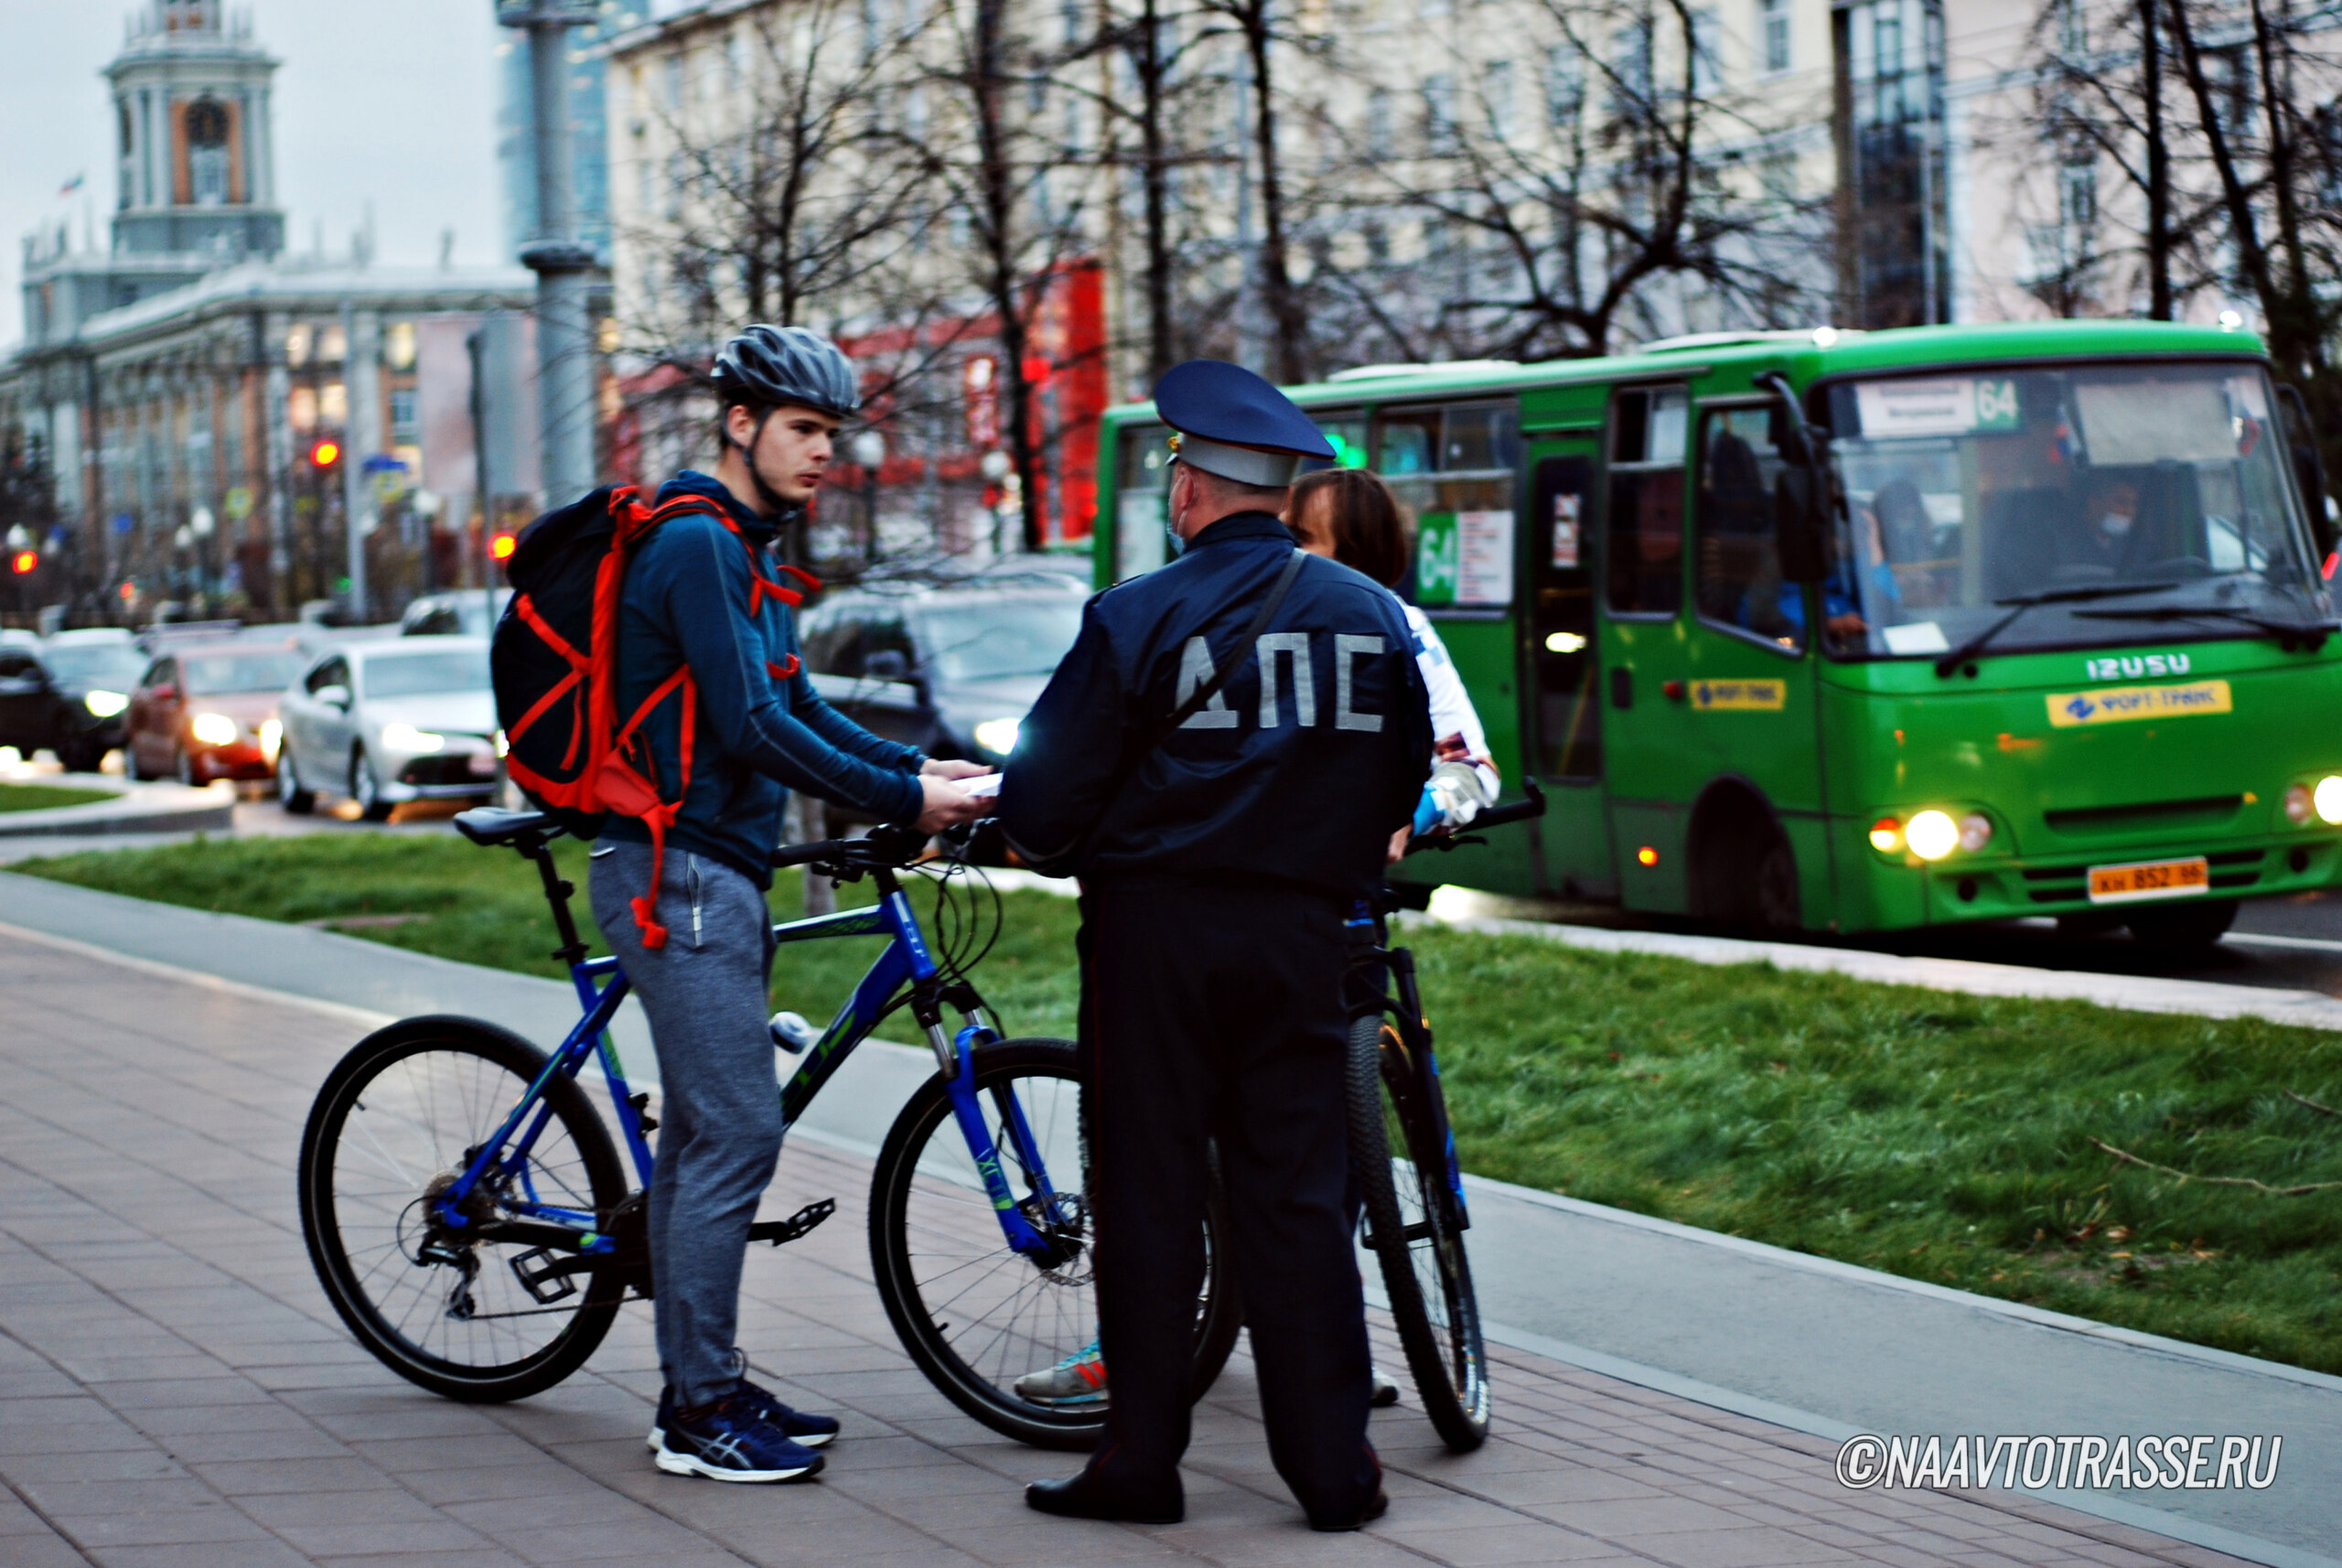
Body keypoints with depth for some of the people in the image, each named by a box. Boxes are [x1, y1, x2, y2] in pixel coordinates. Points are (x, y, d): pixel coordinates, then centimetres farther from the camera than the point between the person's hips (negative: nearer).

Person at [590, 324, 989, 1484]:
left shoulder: (742, 551, 18)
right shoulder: (696, 544, -15)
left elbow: (798, 709, 19)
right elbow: (754, 730, -21)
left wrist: (921, 768, 6)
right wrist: (902, 802, -17)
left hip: (711, 875, 11)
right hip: (678, 874, -11)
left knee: (701, 1133, 13)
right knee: (736, 1133, -10)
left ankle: (698, 1386, 20)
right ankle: (701, 1411, -6)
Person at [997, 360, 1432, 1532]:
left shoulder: (1139, 618, -10)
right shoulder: (1372, 616, 5)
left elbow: (1049, 791, -10)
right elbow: (1401, 783, 14)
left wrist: (1035, 842, 12)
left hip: (1156, 927, -4)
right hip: (1301, 935, 4)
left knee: (1149, 1198, 3)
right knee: (1297, 1200, 7)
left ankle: (1142, 1461, 7)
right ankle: (1333, 1469, 7)